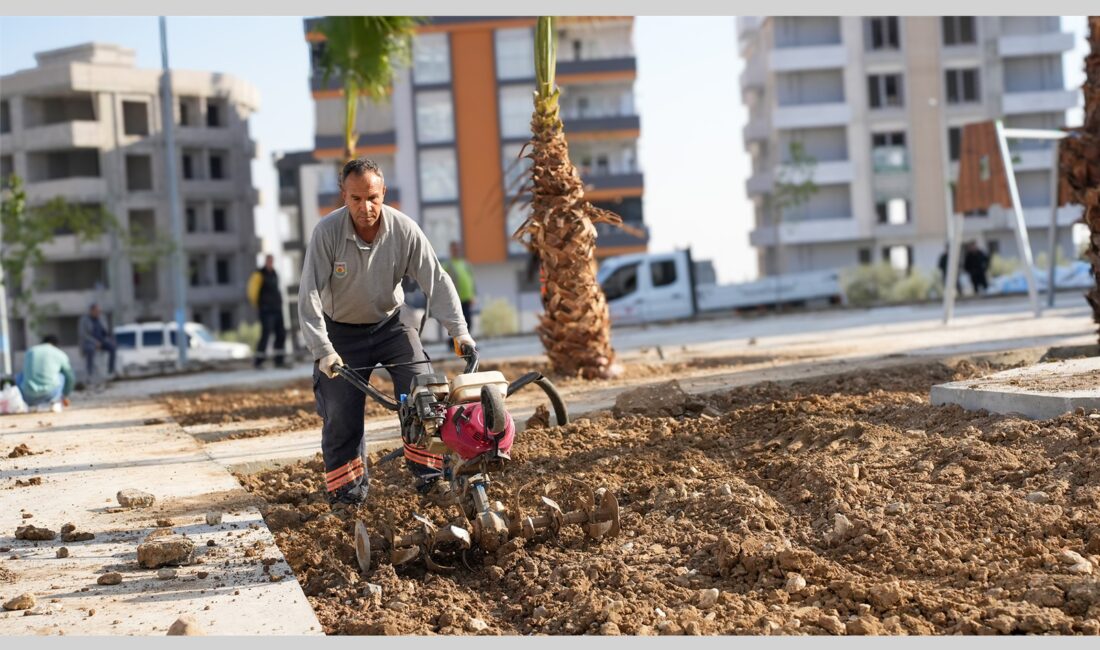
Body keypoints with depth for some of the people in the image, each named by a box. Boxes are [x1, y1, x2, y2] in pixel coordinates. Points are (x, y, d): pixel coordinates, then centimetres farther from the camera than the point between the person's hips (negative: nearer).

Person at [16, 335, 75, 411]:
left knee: (19, 377, 33)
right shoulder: (60, 354, 12)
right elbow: (71, 378, 22)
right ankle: (55, 402, 8)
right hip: (48, 395, -3)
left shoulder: (29, 351, 19)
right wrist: (65, 396, 39)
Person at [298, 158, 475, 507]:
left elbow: (436, 281, -15)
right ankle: (347, 492, 12)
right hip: (341, 331, -1)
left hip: (390, 324, 2)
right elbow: (309, 294, -23)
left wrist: (459, 330, -24)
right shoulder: (327, 232, -23)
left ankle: (431, 473, 3)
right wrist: (323, 350, -30)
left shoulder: (404, 229, -18)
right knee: (341, 415, -4)